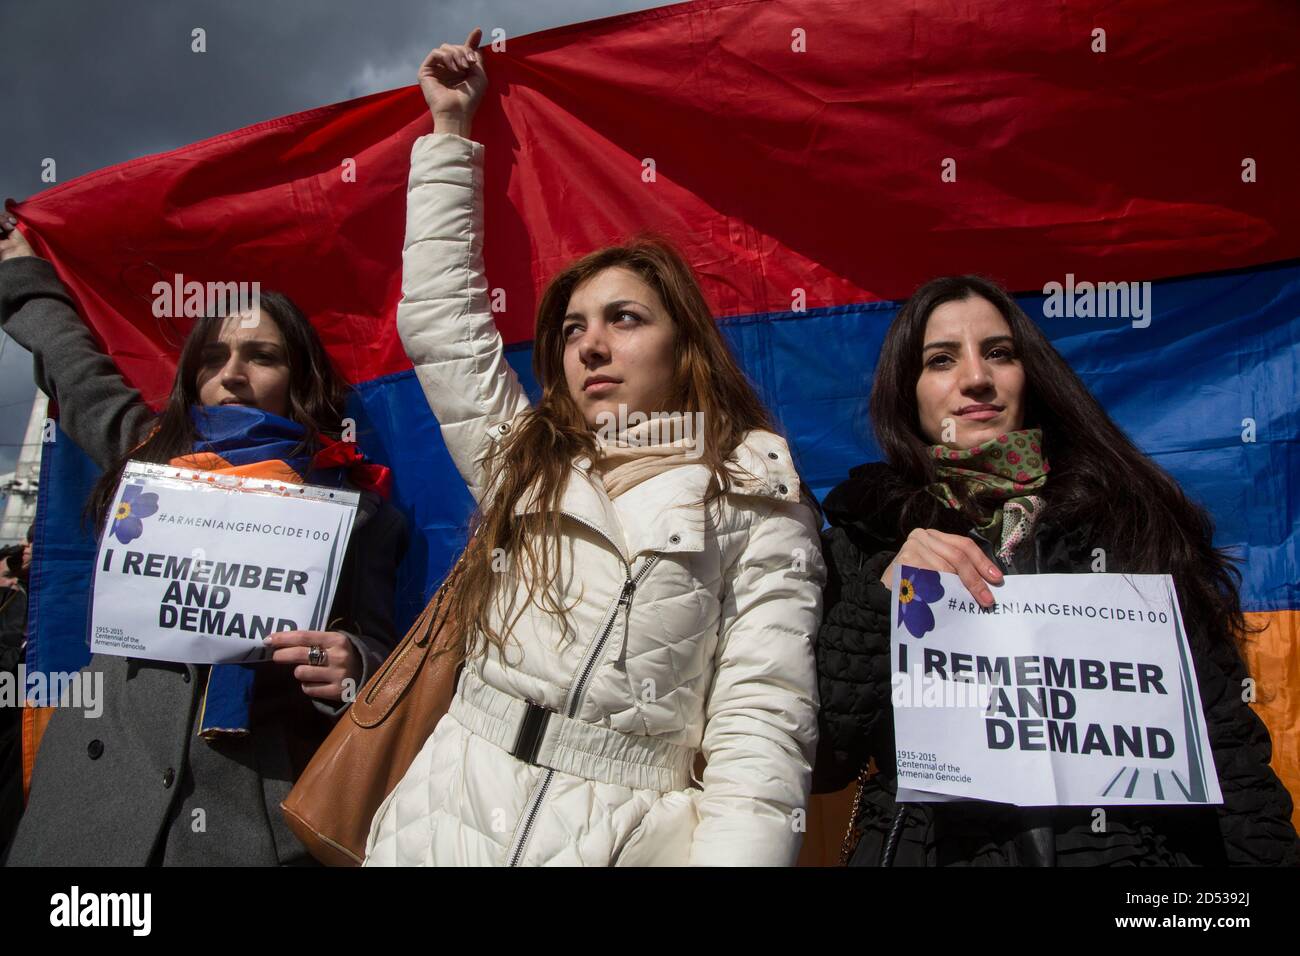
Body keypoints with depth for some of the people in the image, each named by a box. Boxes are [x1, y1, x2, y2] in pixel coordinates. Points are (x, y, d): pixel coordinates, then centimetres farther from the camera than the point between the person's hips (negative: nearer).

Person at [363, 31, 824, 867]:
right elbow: (440, 318, 13)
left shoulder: (758, 506, -1)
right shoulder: (521, 460, 12)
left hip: (623, 838, -3)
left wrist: (735, 853, -22)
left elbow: (761, 728, -8)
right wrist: (452, 129, 18)